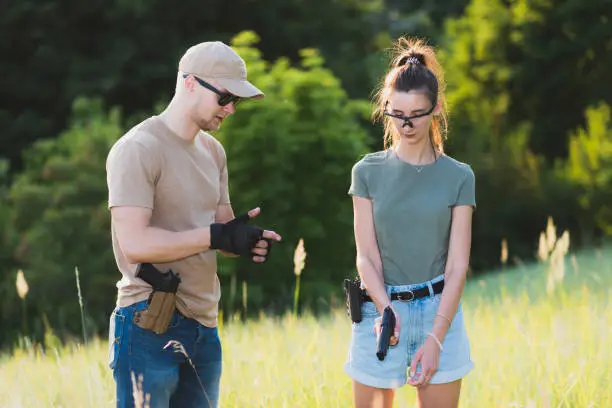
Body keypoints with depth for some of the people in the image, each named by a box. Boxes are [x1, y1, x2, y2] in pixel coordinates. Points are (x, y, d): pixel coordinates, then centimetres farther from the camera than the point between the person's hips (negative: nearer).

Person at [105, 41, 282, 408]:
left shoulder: (213, 151, 15)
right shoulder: (138, 148, -12)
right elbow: (135, 244, -20)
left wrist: (248, 240, -6)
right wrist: (215, 236, -18)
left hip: (205, 327, 8)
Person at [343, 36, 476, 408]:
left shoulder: (459, 177, 1)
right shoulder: (368, 172, 3)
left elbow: (457, 265, -4)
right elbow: (367, 256, -2)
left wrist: (435, 338, -13)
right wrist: (387, 310, -20)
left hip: (439, 313, 0)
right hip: (380, 310, 0)